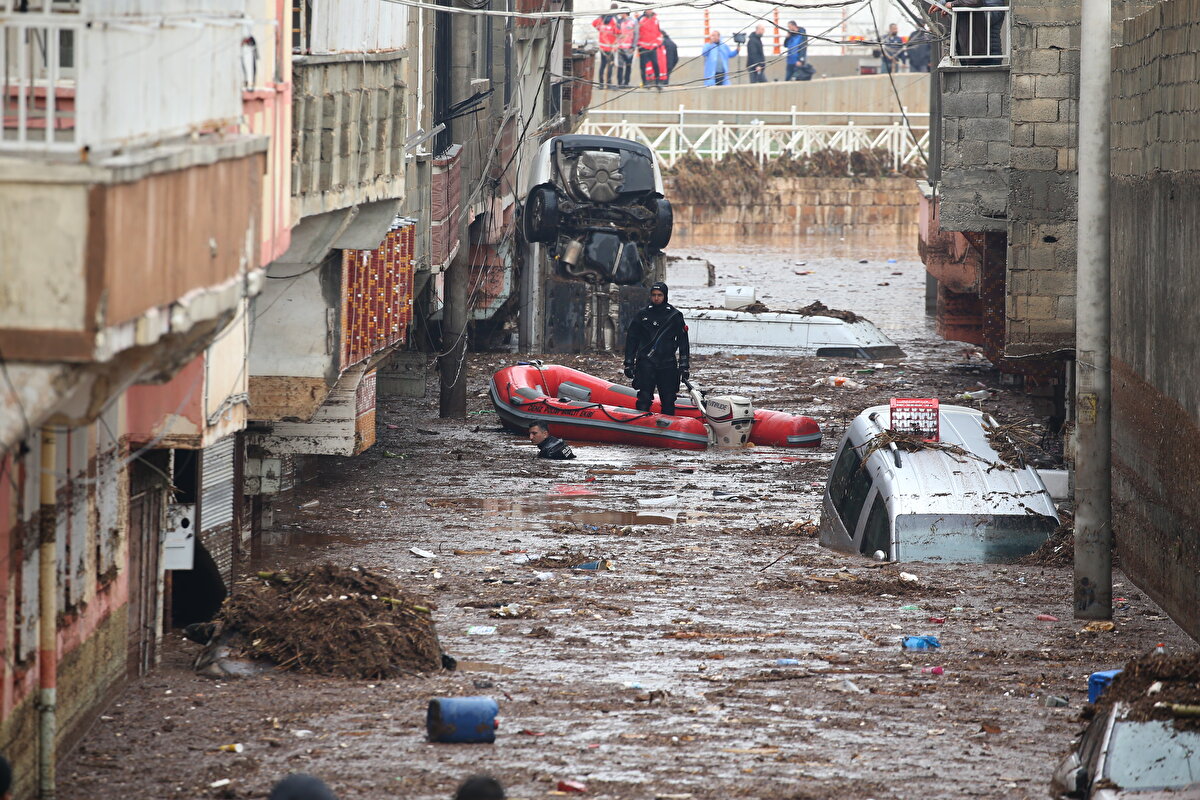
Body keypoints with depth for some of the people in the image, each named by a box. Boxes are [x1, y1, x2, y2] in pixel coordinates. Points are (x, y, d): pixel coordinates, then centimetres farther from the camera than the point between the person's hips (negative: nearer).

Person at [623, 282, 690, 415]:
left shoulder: (675, 316, 6)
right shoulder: (642, 315, 8)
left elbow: (683, 342, 8)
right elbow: (631, 339, 12)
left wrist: (684, 366, 2)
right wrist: (628, 364, 6)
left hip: (668, 364, 0)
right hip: (645, 363, 0)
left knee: (668, 400, 2)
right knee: (644, 399, -10)